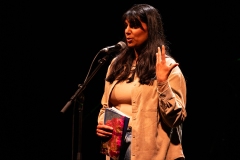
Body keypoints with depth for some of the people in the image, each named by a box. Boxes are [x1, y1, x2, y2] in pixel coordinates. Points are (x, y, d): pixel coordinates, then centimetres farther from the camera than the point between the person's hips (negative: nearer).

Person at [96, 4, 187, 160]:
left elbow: (174, 118, -13)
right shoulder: (118, 63, 10)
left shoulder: (166, 66, -5)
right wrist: (101, 124, -2)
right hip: (116, 145, 5)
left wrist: (162, 82, -22)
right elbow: (106, 106, 18)